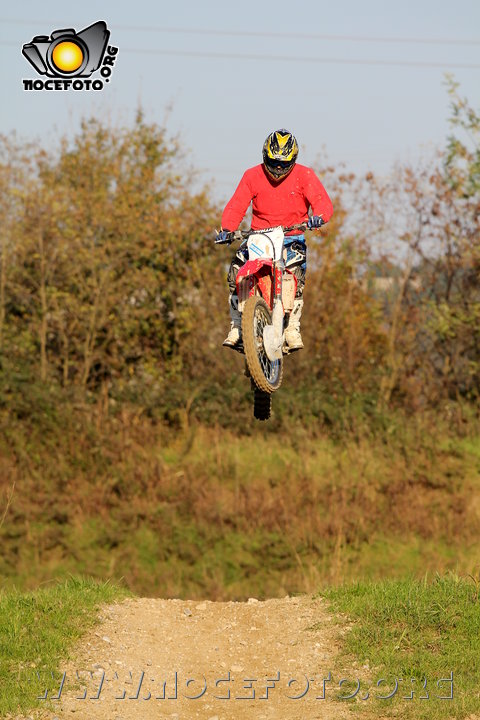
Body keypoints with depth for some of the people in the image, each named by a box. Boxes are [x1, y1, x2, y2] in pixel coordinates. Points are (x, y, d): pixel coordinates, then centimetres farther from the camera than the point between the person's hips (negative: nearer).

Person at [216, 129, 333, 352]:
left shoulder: (304, 175, 0)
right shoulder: (252, 176, 4)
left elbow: (323, 201, -10)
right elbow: (236, 205, 0)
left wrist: (318, 216, -34)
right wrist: (226, 229, -19)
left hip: (292, 237, -2)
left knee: (297, 266, -33)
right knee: (236, 267, -23)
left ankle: (292, 328, -28)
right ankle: (236, 327, -15)